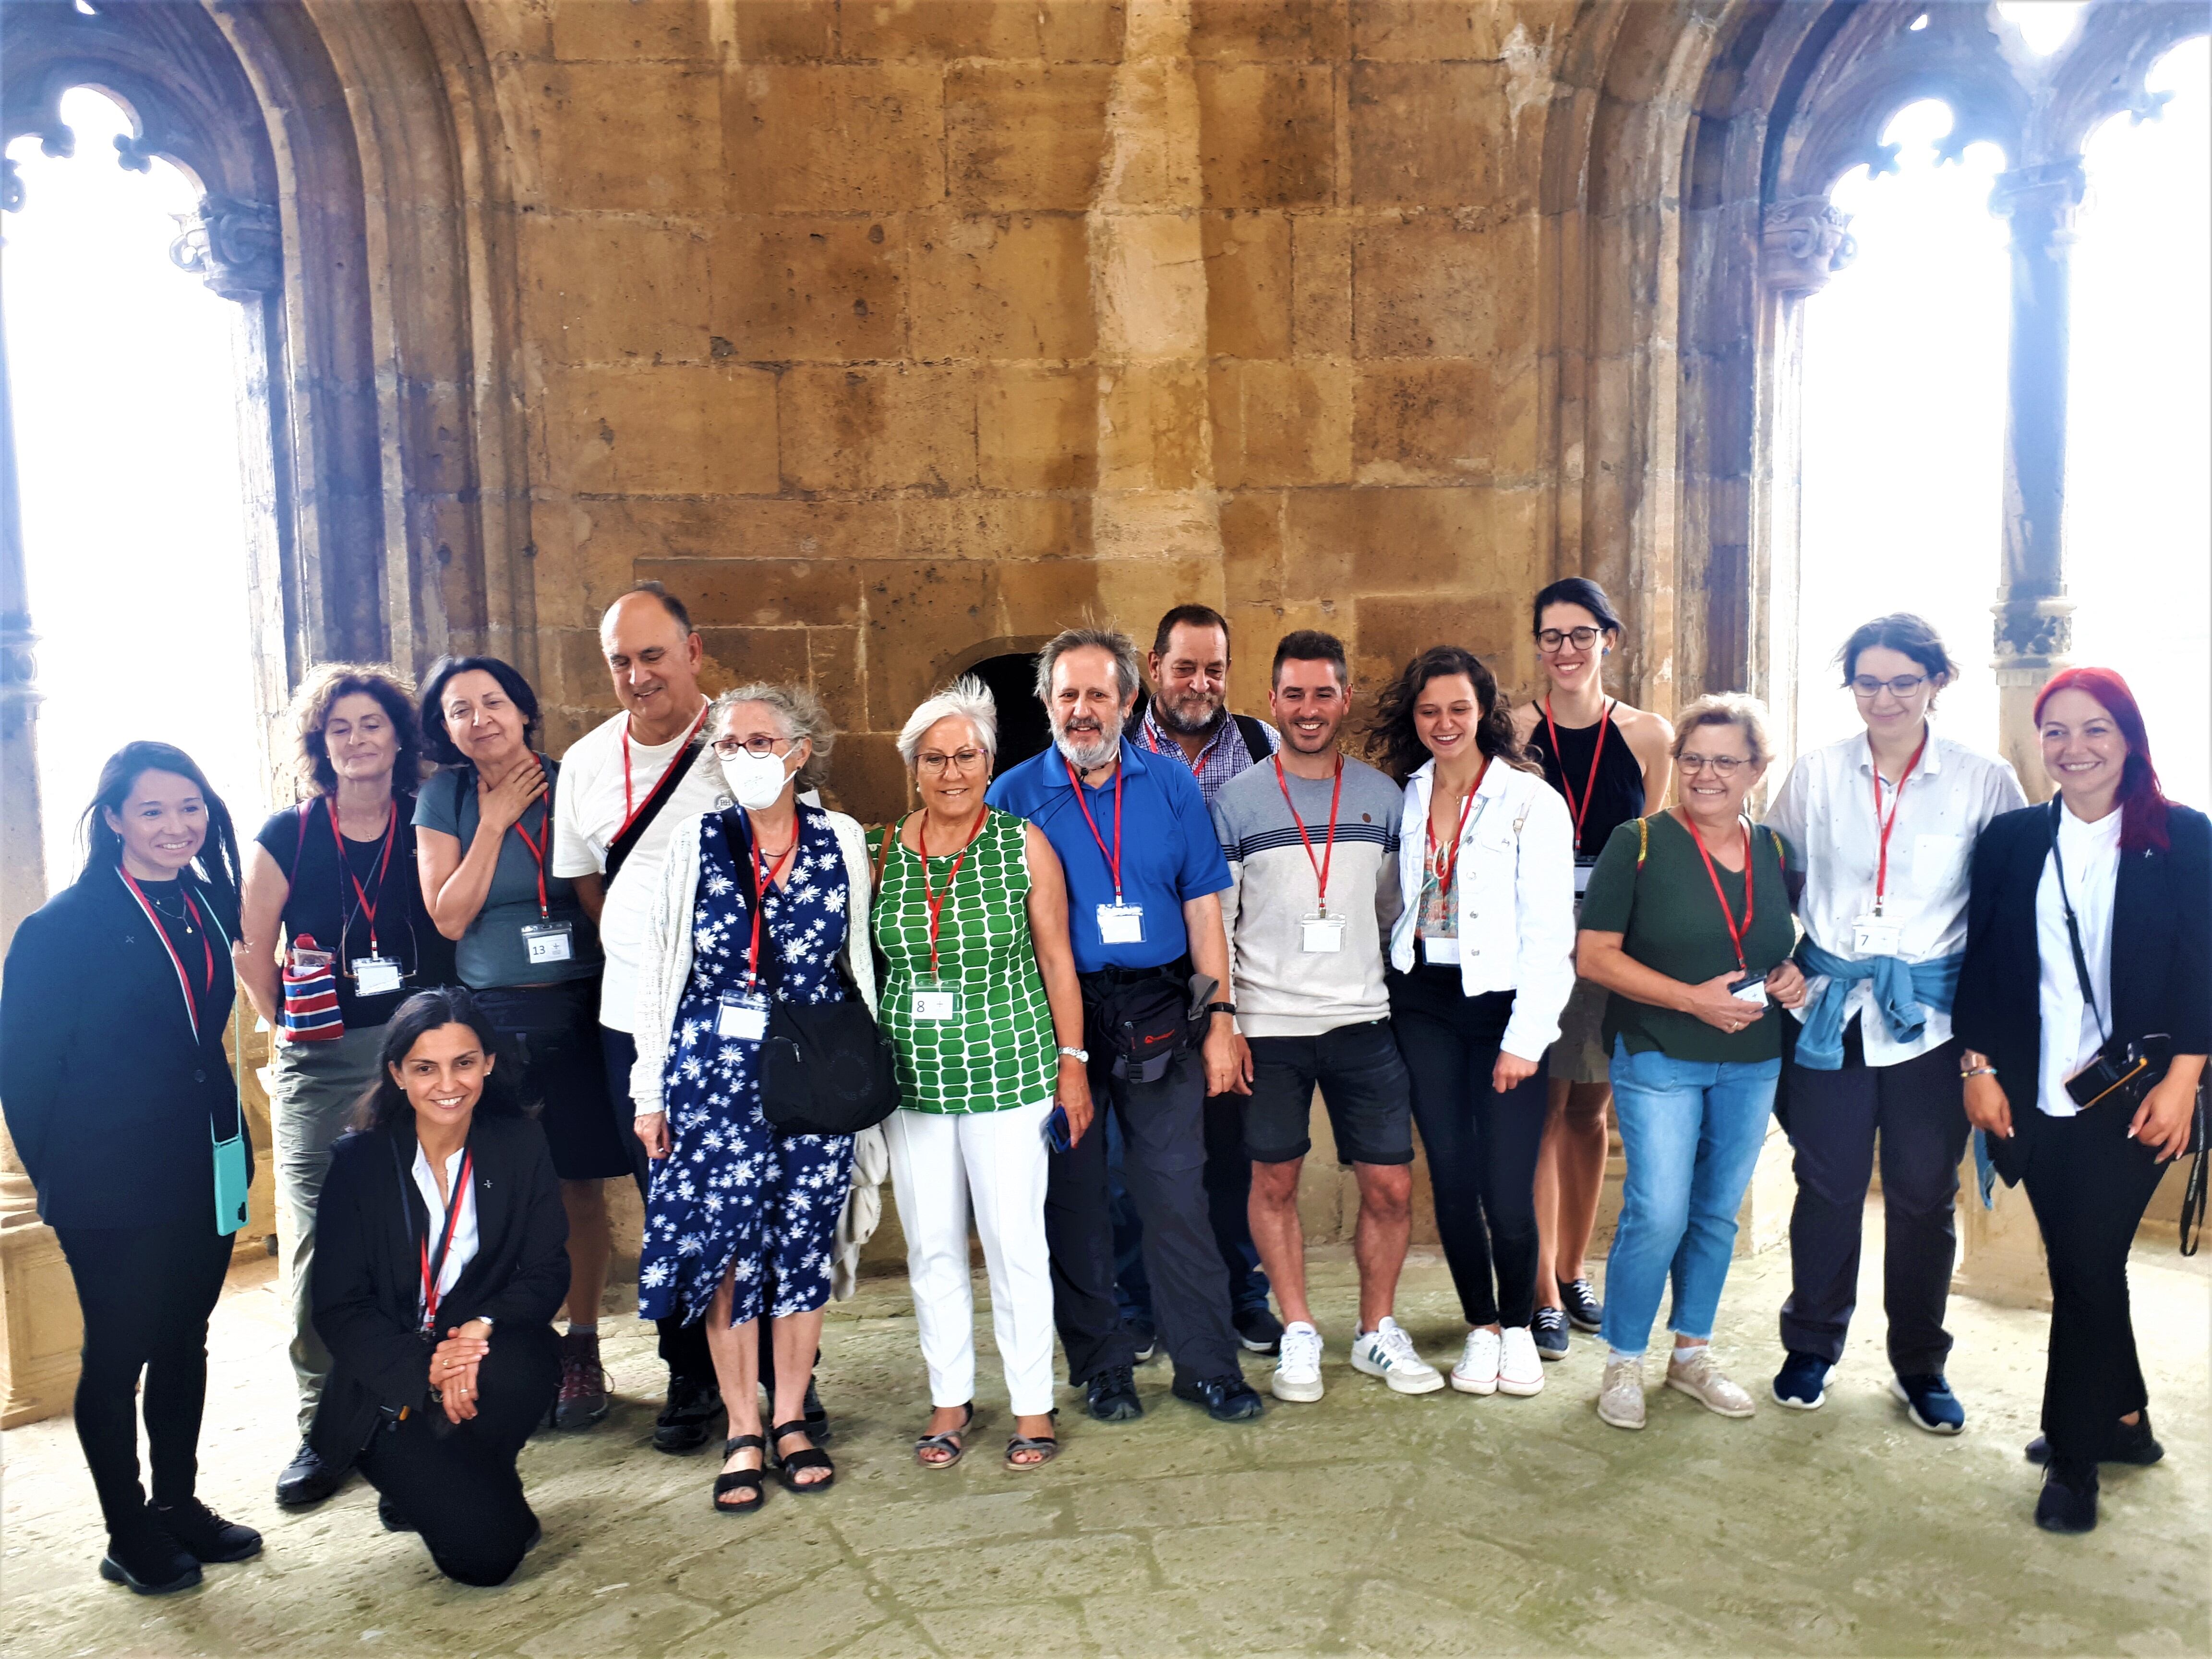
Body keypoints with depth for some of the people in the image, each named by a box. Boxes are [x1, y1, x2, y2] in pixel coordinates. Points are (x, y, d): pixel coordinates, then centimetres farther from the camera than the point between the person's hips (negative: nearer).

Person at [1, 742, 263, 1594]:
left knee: (185, 1344, 17)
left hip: (206, 1171, 6)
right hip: (114, 1189, -6)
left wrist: (228, 1140, 8)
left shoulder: (207, 904, 6)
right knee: (118, 1355, 8)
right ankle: (130, 1537, 22)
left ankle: (179, 1503, 32)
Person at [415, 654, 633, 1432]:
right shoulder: (445, 800, 4)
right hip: (493, 1016, 0)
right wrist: (495, 820, -7)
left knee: (582, 1189, 5)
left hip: (579, 1010, 0)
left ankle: (582, 1351, 20)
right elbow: (449, 918, -5)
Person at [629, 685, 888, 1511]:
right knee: (725, 1249, 3)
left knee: (804, 1246, 7)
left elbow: (861, 965, 8)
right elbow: (660, 971, 4)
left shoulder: (841, 841, 2)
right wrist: (650, 1091, 2)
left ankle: (790, 1420, 24)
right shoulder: (698, 842, 2)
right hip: (715, 1075, 0)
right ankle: (742, 1434, 17)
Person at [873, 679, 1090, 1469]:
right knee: (930, 1245, 10)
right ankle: (950, 1398, 26)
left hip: (1007, 1070, -2)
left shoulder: (1023, 843, -2)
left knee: (1015, 1241, 2)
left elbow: (1056, 959, 1)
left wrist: (1072, 1063, 0)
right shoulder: (881, 851, 4)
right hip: (911, 1077, 3)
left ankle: (1033, 1406, 18)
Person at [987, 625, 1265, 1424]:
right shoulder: (1014, 795, 1)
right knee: (1073, 1197, 8)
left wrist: (1220, 1020, 0)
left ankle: (1207, 1364, 17)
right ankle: (1102, 1366, 24)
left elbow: (1202, 906, 5)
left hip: (1157, 1015, 0)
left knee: (1177, 1193, 2)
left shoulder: (1171, 783, 4)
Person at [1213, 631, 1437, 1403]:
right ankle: (1299, 1335, 24)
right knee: (1275, 1181, 7)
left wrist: (1410, 1003, 11)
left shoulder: (1381, 796, 6)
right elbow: (1214, 925, -1)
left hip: (1364, 1021, 2)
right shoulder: (1236, 801, -1)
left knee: (1390, 1187, 5)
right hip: (1269, 1026, -2)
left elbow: (1394, 911, 14)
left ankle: (1377, 1332, 25)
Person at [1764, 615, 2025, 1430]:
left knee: (1923, 1196, 8)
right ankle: (1812, 1347, 28)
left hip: (1931, 1019, -1)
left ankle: (1920, 1364, 27)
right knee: (1827, 1185, 9)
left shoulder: (1984, 781, -3)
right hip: (1831, 1012, 1)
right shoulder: (1817, 773, 1)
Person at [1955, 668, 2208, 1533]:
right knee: (2075, 1261, 11)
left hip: (2132, 1094, -3)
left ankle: (2074, 1455, 12)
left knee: (2088, 1263, -3)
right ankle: (2123, 1419, 33)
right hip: (2037, 1095, 3)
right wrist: (1980, 1068, 0)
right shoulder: (2012, 838, 5)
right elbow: (1983, 960, 5)